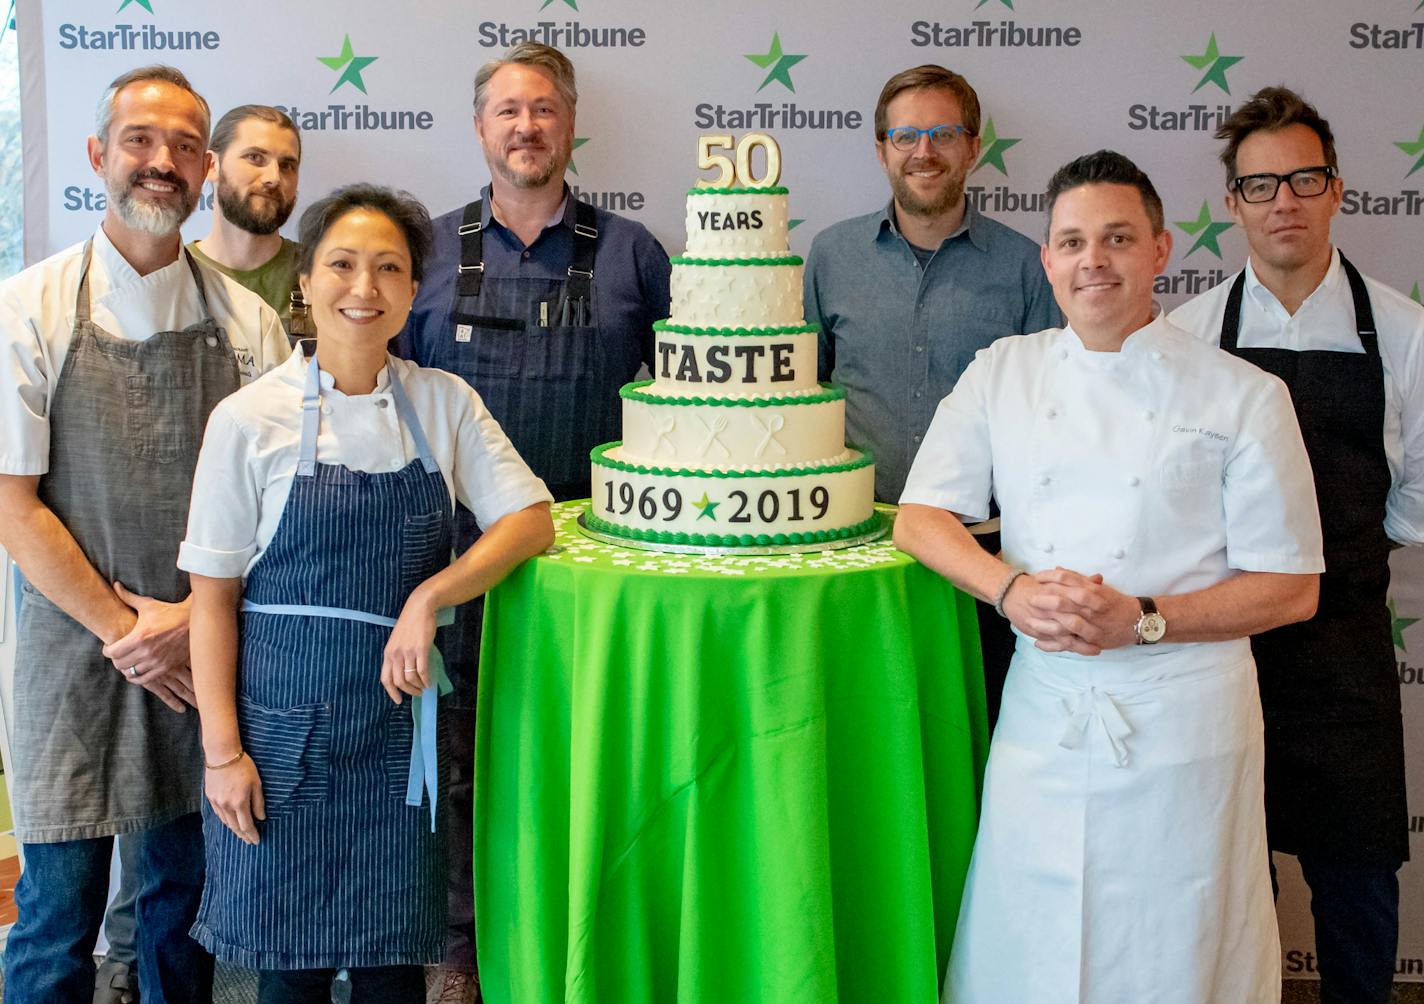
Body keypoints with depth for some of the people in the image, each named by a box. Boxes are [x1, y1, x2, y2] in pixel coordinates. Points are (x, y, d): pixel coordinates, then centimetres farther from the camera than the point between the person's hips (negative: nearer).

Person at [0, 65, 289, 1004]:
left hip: (207, 652, 2)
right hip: (77, 652, -2)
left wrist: (191, 618, -9)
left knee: (188, 890, 15)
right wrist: (123, 630, -9)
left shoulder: (247, 320, 2)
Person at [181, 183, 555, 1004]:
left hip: (399, 717, 2)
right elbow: (214, 597, -2)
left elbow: (531, 520, -2)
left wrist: (428, 597, -16)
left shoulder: (445, 403, 3)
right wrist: (223, 750, -7)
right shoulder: (251, 419, -4)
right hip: (285, 721, -2)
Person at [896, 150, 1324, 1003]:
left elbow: (1291, 588, -2)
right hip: (1042, 713, 2)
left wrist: (1143, 620, -16)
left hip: (1181, 721, -2)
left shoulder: (1242, 397, -3)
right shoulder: (1003, 373, 7)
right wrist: (1013, 590, -13)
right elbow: (921, 517, 6)